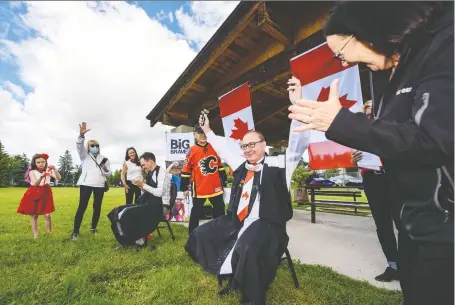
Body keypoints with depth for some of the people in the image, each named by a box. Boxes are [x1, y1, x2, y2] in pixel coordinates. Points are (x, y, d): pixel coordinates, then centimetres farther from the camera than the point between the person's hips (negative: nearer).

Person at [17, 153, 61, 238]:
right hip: (34, 194, 0)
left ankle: (49, 233, 10)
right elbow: (35, 184, -19)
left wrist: (54, 170, -32)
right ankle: (35, 235, 18)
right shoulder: (32, 172, -6)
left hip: (45, 194, 0)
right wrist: (41, 177, -38)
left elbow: (58, 178, -16)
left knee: (47, 215, -4)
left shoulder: (48, 170, -3)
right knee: (34, 215, 6)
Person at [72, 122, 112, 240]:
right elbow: (79, 146, -10)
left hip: (99, 185, 2)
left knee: (97, 206, 5)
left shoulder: (104, 159, 15)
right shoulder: (85, 156, 11)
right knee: (82, 206, -6)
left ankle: (93, 228, 19)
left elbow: (109, 173, 12)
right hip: (86, 184, -2)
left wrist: (105, 168, -11)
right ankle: (75, 231, 1)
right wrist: (81, 135, -28)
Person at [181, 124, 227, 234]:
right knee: (196, 213, 10)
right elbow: (186, 171, -4)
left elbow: (220, 165, 12)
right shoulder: (191, 151, -7)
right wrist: (184, 188, -2)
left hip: (215, 187, 4)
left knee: (220, 211, 15)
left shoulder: (214, 148, 3)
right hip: (199, 188, -3)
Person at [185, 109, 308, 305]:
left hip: (265, 223, -7)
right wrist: (207, 130, 26)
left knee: (246, 250, -35)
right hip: (236, 220, 7)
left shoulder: (278, 164, -4)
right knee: (201, 234, 6)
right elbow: (223, 149, 24)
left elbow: (297, 146, -14)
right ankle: (230, 277, 16)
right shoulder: (241, 164, 12)